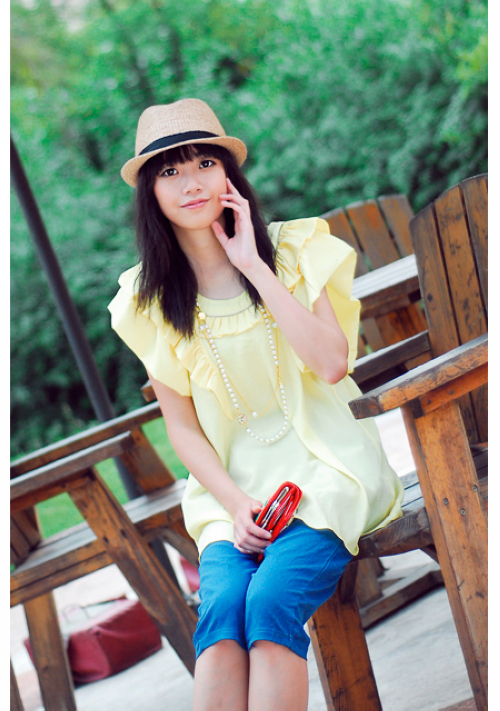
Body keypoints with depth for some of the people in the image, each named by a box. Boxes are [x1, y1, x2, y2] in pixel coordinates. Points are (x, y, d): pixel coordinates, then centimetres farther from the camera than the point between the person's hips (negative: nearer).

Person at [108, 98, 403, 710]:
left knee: (270, 600, -28)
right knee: (222, 608, -27)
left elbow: (332, 363, -13)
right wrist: (235, 504, -10)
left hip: (320, 465, -1)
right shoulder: (149, 298, 5)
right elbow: (181, 426, 6)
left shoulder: (293, 250, 0)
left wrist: (255, 266, -13)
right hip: (231, 483, 2)